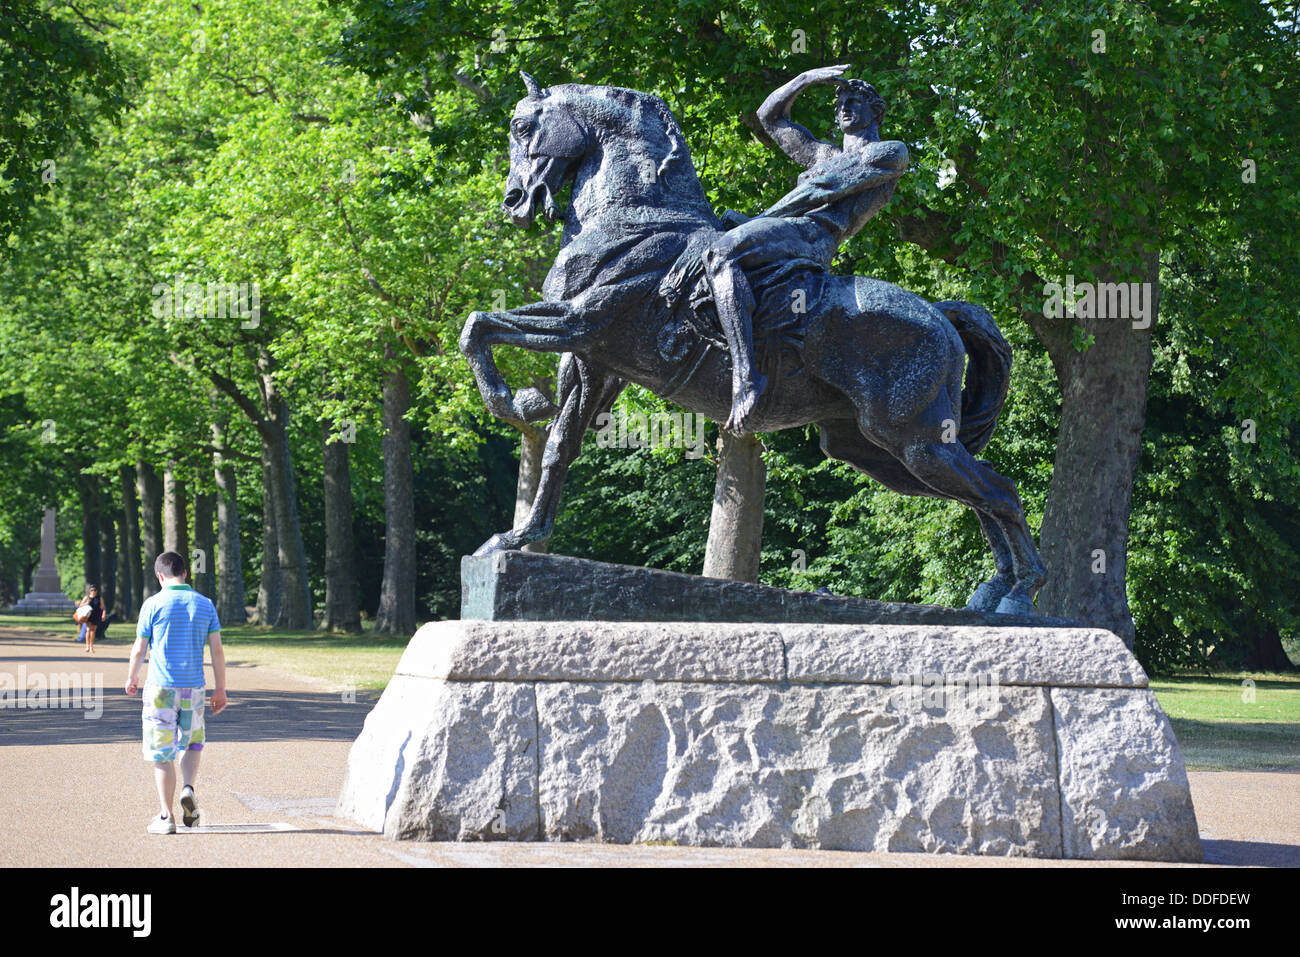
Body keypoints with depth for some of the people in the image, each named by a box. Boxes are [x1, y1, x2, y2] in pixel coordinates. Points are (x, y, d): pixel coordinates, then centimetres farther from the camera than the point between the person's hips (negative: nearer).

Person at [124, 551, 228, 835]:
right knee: (193, 743, 22)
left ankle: (166, 818, 3)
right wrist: (220, 689, 8)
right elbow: (217, 649, 2)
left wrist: (131, 678, 15)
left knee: (162, 754, 3)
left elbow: (139, 649, -2)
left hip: (161, 689, -3)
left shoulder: (153, 604, -5)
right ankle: (188, 788, -3)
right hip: (193, 687, 3)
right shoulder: (205, 605, 3)